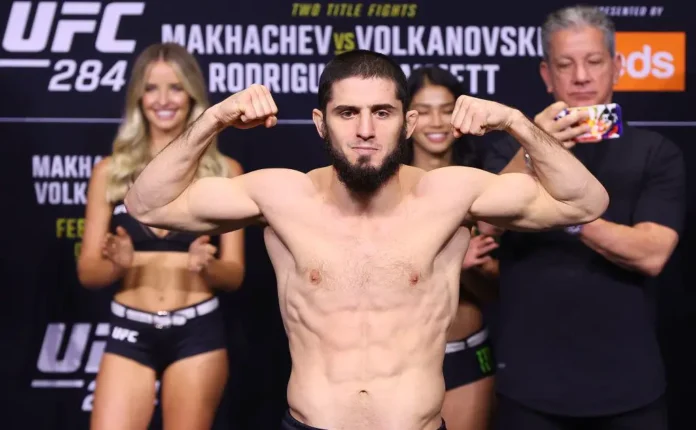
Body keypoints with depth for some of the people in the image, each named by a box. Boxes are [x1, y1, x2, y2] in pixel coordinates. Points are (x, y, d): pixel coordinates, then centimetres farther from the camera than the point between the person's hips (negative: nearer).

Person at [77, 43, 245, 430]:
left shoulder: (224, 171, 1)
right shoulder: (110, 171, 3)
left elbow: (235, 274, 3)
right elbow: (88, 272, 4)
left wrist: (207, 266, -18)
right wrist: (117, 263, -17)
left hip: (198, 333, 0)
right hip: (130, 333, 1)